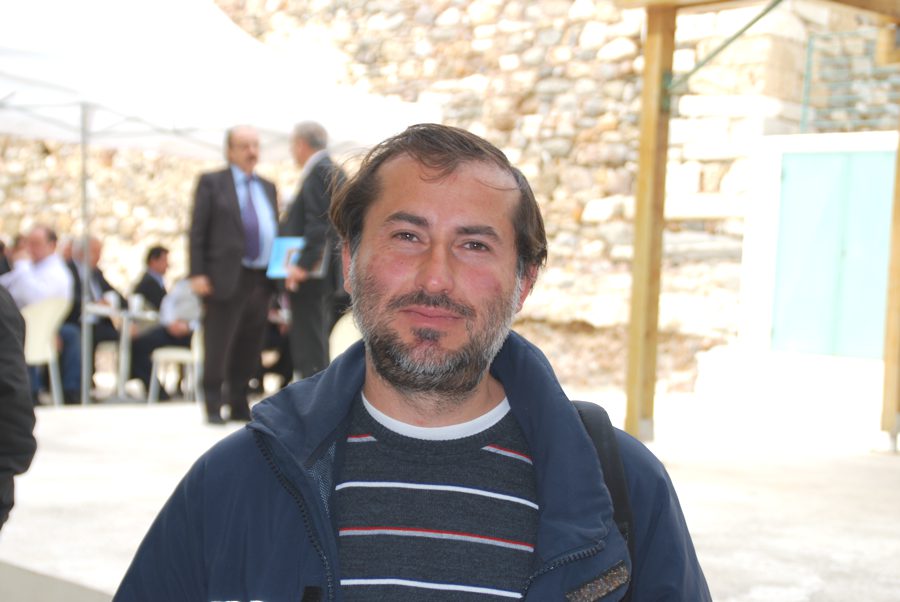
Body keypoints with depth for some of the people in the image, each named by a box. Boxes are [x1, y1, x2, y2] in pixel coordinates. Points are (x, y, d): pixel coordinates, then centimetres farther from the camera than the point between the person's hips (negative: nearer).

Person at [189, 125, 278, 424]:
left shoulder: (268, 187, 18)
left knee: (249, 349, 9)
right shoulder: (211, 183, 1)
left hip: (260, 280, 5)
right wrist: (197, 274, -13)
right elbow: (197, 231, -4)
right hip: (226, 278, -5)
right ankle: (213, 407, 4)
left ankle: (239, 405, 19)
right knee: (218, 346, -3)